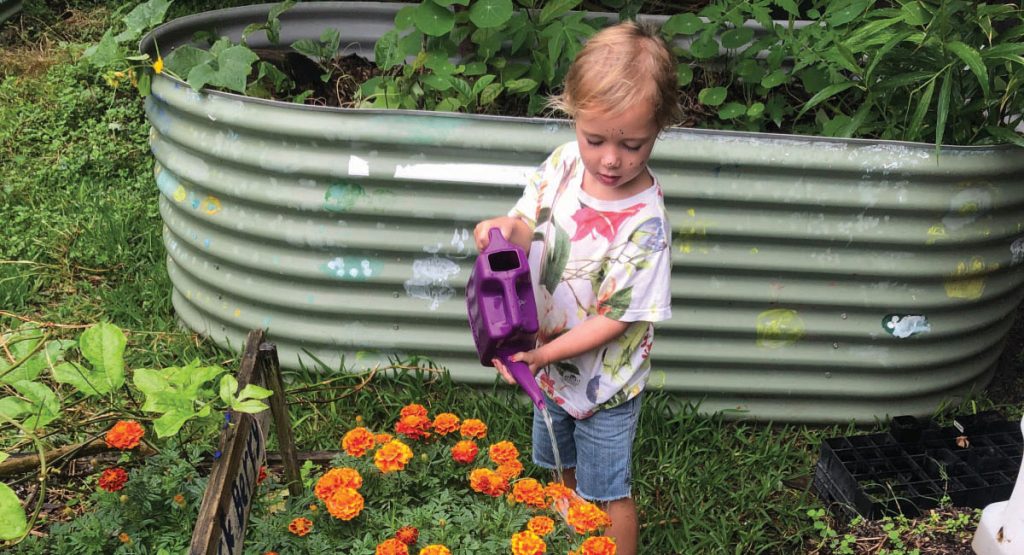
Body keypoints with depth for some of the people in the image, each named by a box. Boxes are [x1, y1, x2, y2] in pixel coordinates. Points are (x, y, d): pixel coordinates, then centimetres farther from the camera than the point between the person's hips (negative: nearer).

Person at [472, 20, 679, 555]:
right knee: (566, 469, 30)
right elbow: (529, 226, -4)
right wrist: (507, 226, -27)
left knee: (608, 492, 16)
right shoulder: (565, 162, -16)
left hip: (604, 382, -6)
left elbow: (615, 318, -25)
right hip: (551, 363, 6)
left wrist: (544, 353, -31)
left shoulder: (645, 223, -31)